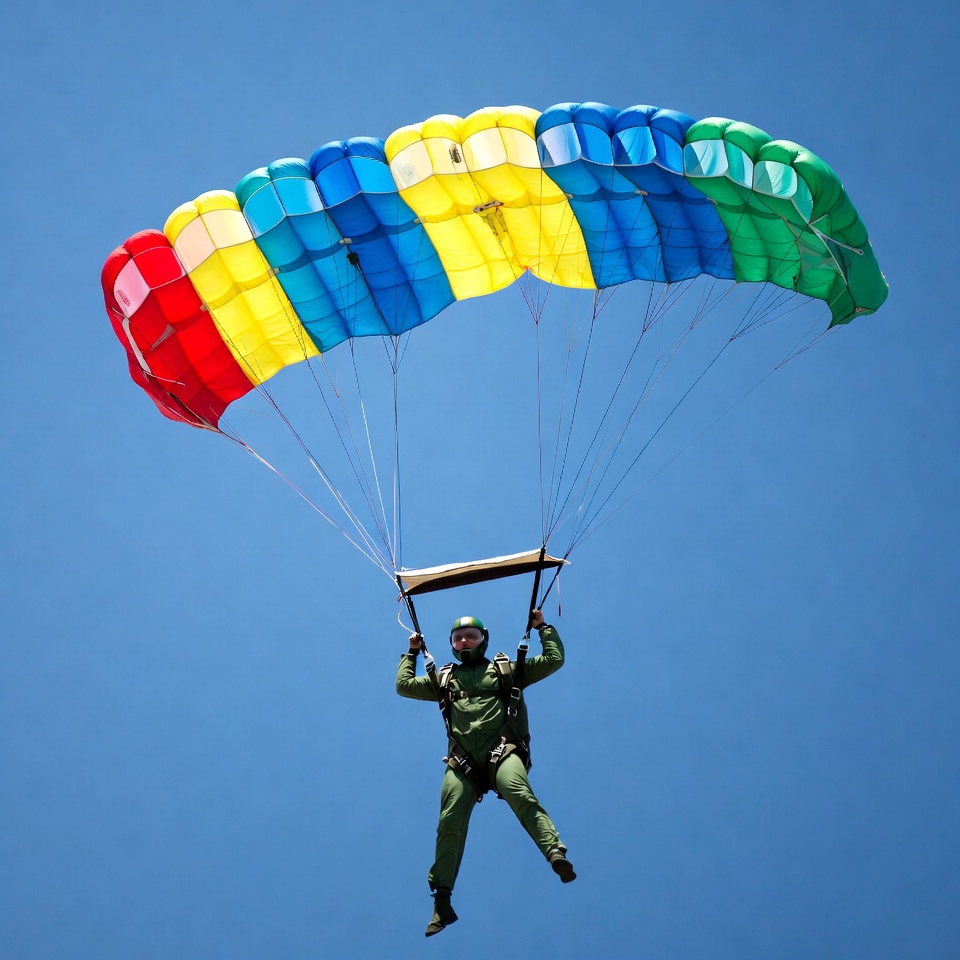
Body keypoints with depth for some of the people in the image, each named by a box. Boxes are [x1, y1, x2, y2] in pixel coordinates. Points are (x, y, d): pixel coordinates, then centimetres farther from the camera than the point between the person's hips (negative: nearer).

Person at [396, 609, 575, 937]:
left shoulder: (506, 670, 19)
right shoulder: (443, 679, 26)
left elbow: (554, 660, 17)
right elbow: (404, 685, 26)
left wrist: (543, 627, 18)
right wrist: (411, 652, 31)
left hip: (502, 752, -2)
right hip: (462, 761, 3)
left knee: (521, 796, -32)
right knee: (450, 823, -7)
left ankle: (557, 855, -47)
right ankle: (442, 903, 0)